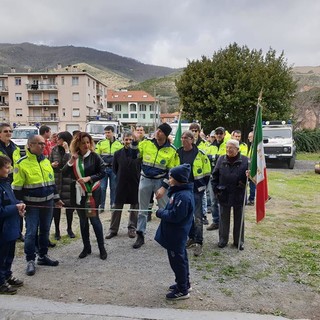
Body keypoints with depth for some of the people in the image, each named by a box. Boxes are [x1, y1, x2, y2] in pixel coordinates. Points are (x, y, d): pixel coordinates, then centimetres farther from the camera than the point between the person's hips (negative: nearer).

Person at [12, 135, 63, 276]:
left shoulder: (46, 161, 8)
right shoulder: (22, 163, -11)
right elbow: (17, 187, -9)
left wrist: (56, 198, 17)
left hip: (48, 203, 6)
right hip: (32, 205, -6)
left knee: (45, 231, 14)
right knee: (31, 233, -1)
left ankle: (43, 256, 29)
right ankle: (30, 261, 13)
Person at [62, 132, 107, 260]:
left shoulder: (94, 156, -7)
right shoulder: (74, 157, 3)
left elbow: (102, 172, -7)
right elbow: (64, 173, -5)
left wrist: (89, 178, -19)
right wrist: (71, 161, -19)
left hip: (93, 192, -4)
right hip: (78, 193, 4)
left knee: (94, 218, -2)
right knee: (83, 220, 11)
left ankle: (102, 248, 11)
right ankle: (86, 247, 23)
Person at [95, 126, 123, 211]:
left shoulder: (119, 144, 7)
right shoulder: (100, 143, 4)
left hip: (114, 169, 1)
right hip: (103, 168, -1)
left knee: (114, 187, 8)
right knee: (102, 188, -2)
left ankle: (113, 205, 18)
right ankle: (101, 206, 7)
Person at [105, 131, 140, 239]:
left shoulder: (138, 152, -6)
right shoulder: (118, 153, 1)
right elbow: (114, 168, 12)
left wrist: (137, 177, -1)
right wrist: (121, 177, 9)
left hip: (135, 184, -1)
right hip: (121, 184, 1)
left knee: (134, 207, 9)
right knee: (117, 207, 5)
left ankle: (132, 228, 22)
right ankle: (113, 229, 15)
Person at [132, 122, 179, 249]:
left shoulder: (171, 150, -8)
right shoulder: (146, 143, -3)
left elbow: (171, 172, -6)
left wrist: (164, 187, -13)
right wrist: (134, 142, -11)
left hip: (161, 181, -2)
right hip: (145, 179, 2)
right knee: (142, 209, 10)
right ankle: (140, 236, 22)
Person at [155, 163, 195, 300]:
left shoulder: (183, 196, -25)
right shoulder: (179, 192, 7)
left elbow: (175, 216, -27)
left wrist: (160, 213, -15)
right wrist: (163, 212, -1)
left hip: (176, 235, -10)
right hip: (175, 234, 10)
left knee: (177, 261, 3)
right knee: (180, 259, 21)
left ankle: (182, 290, 16)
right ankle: (184, 284, 36)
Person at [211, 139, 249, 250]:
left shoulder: (245, 160, -7)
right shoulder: (221, 160, 0)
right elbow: (215, 176, 6)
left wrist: (248, 175, -23)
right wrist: (216, 189, -1)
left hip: (239, 195, -1)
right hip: (224, 195, 2)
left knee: (239, 219, 12)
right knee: (224, 218, 13)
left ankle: (239, 241, 27)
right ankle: (223, 239, 28)